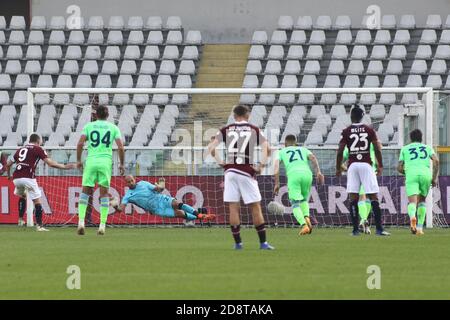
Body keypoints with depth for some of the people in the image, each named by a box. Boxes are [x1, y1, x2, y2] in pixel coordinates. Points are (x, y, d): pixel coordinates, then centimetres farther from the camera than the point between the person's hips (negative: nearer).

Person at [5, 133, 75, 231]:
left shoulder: (20, 150, 23)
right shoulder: (38, 149, 7)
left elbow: (8, 164, 30)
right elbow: (50, 163, -1)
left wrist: (9, 175, 48)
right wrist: (65, 167, 7)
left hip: (16, 178, 5)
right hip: (28, 178, -5)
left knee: (22, 196, 32)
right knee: (37, 201, 3)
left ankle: (20, 219, 26)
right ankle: (39, 225, -3)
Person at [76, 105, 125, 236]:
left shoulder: (89, 126, 8)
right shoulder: (113, 128, 8)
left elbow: (80, 143, -3)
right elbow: (120, 147, 1)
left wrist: (78, 160, 7)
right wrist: (121, 164, 10)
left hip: (91, 161, 0)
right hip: (106, 161, 0)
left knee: (85, 191, 8)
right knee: (104, 193, 8)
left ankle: (81, 221, -7)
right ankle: (102, 225, 3)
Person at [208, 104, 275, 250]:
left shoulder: (225, 130, 8)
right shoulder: (254, 130, 5)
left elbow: (211, 147, -1)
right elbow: (266, 148, -6)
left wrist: (219, 161, 7)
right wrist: (262, 164, -1)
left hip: (230, 171, 2)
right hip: (247, 172, -2)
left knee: (233, 208, 5)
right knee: (255, 207, 3)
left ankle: (238, 243, 5)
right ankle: (263, 242, 3)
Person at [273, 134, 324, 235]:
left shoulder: (281, 152, 27)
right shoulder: (303, 149, 32)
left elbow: (276, 165, 11)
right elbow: (312, 157, 12)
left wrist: (277, 183, 7)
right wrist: (318, 172, -1)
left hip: (293, 174, -2)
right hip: (307, 173, 2)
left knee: (295, 204, 1)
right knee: (304, 200, 22)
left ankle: (304, 225, -22)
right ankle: (307, 218, -6)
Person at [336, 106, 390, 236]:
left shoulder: (346, 131, 2)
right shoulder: (369, 130, 4)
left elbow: (340, 152, 0)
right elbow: (377, 149, 2)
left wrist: (338, 168, 11)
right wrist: (380, 166, 12)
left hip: (353, 165, 0)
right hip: (366, 165, 0)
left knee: (353, 198, 3)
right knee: (373, 197, 0)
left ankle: (355, 229, -3)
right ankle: (379, 228, -7)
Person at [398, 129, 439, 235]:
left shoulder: (405, 149, 24)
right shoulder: (427, 148, 24)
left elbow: (399, 168, 17)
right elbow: (436, 160, 6)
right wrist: (435, 178, 10)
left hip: (411, 175, -1)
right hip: (426, 174, 1)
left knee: (412, 201, -12)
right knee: (422, 200, 22)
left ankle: (412, 217, -46)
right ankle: (420, 227, 14)